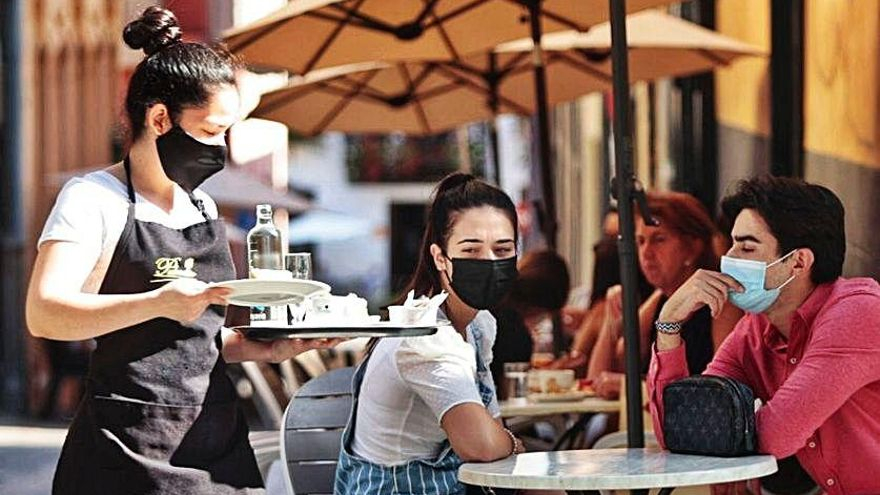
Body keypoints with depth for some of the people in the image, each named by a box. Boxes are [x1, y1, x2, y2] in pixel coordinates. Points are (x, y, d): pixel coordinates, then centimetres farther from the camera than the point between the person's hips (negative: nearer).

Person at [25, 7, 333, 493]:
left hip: (217, 436, 7)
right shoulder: (94, 198, -5)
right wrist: (159, 302, -28)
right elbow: (44, 314, -18)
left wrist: (260, 347, 5)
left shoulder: (203, 207, 17)